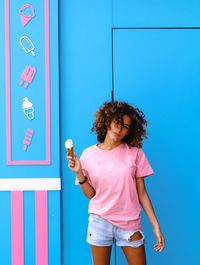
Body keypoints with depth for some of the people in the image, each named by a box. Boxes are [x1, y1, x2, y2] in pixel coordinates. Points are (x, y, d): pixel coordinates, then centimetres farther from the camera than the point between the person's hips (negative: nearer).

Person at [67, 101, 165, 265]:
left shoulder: (135, 153, -4)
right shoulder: (89, 154, -2)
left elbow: (142, 193, -1)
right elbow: (91, 194, 0)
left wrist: (156, 226, -3)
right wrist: (79, 173, -15)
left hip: (130, 223, 0)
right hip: (100, 222, 1)